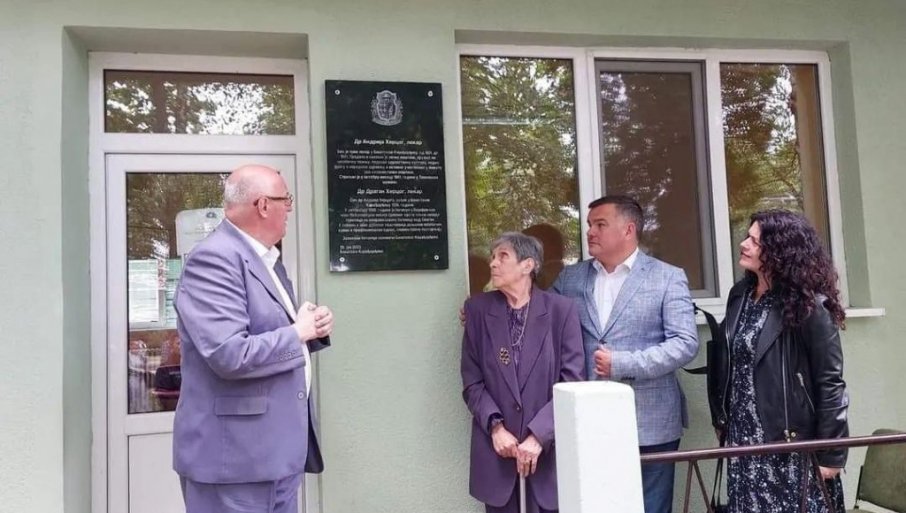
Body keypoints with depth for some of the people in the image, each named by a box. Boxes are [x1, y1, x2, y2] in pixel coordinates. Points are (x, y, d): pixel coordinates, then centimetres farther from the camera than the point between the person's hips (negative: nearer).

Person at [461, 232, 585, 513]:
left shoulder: (561, 309, -4)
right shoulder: (478, 309, 1)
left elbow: (572, 382, -6)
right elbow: (472, 382, 2)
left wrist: (538, 435, -13)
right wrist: (495, 426, -11)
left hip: (548, 445, -1)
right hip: (495, 445, 2)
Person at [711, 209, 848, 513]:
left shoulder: (808, 305, -13)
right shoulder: (740, 295, 5)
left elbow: (830, 382, -13)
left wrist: (831, 453, -13)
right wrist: (723, 419, 9)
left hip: (791, 444, -5)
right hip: (743, 440, 6)